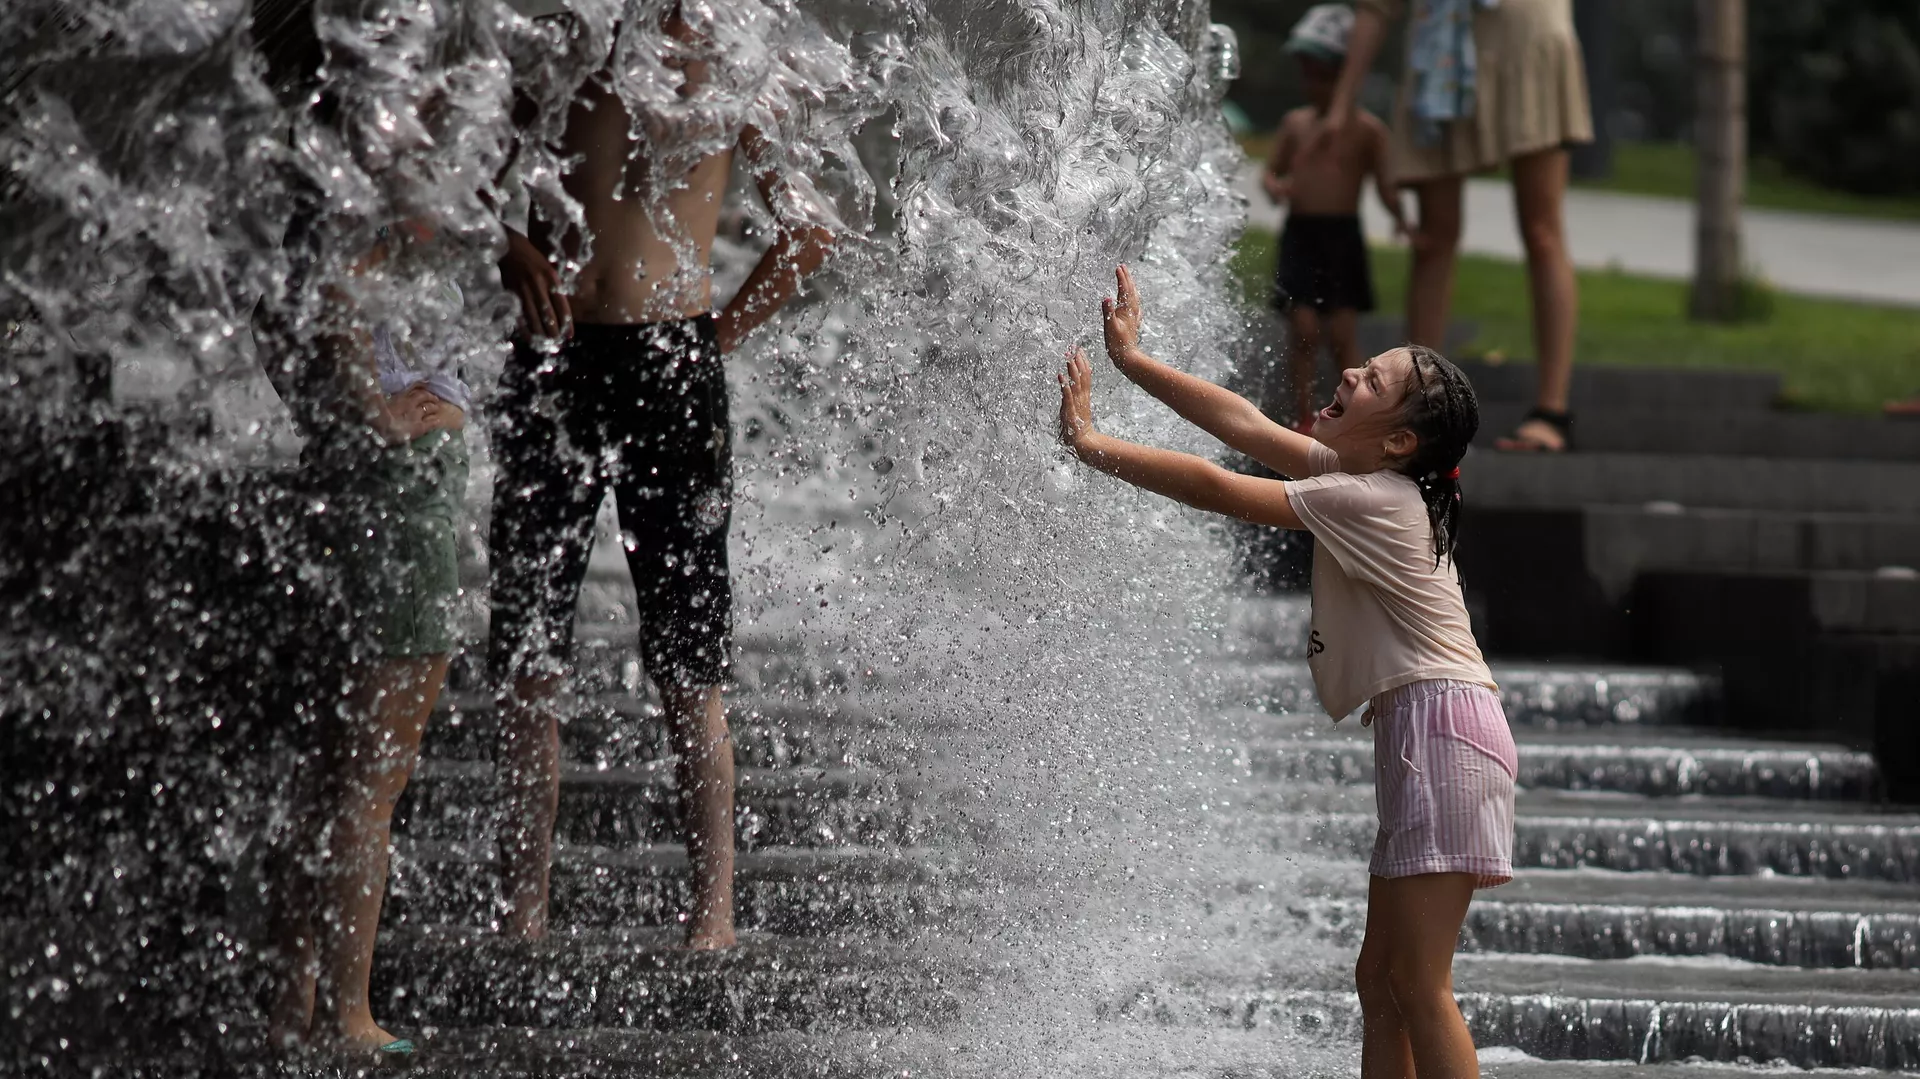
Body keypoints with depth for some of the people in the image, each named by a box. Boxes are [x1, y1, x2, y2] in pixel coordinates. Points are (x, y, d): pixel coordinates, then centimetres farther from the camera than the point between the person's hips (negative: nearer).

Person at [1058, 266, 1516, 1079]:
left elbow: (1216, 490, -14)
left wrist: (1091, 445, -7)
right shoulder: (1353, 474, 14)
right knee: (1382, 980, 8)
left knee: (1418, 986, -12)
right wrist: (1133, 361, 17)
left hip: (1441, 728, -10)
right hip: (1415, 736, 10)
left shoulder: (1372, 502, -14)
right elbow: (1244, 426, 17)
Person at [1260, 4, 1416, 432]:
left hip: (1343, 235, -2)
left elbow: (1385, 182, -4)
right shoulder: (1295, 123, 9)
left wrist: (1400, 220, -21)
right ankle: (1303, 413, 3)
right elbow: (1271, 170, 15)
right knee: (1303, 325, -6)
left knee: (1342, 331, -3)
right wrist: (1275, 185, -8)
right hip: (1299, 233, 2)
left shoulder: (1367, 129, -1)